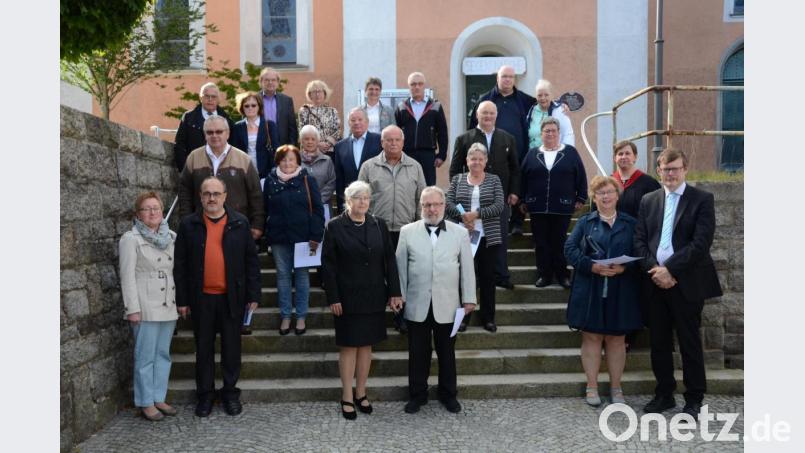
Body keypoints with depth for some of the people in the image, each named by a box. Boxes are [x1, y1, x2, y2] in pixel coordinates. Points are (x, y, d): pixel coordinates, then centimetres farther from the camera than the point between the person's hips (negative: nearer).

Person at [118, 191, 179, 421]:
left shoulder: (171, 237, 10)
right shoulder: (131, 239, -5)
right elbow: (127, 276, -9)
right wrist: (133, 308, -13)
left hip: (168, 306, 5)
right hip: (146, 307, -5)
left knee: (163, 354, 12)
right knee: (146, 357, 1)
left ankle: (159, 398, 23)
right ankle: (146, 403, 13)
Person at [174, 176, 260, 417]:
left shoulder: (240, 223, 0)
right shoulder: (188, 225, 1)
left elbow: (251, 260, 1)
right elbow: (180, 265, 2)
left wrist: (253, 295, -2)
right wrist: (182, 300, -1)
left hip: (232, 297, 0)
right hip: (201, 298, 1)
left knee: (231, 347, 9)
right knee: (204, 348, 11)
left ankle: (230, 392, 23)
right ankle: (205, 394, 25)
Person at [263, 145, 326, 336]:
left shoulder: (307, 180, -2)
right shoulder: (270, 181, 5)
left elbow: (317, 209, -4)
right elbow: (265, 209, 9)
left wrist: (316, 236, -10)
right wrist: (265, 234, 4)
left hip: (302, 236, -2)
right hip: (279, 237, 2)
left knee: (301, 275, 6)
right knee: (283, 275, 8)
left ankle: (301, 316, 16)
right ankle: (285, 316, 18)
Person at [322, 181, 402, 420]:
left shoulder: (379, 225, 4)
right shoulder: (335, 227, -5)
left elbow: (390, 259, 5)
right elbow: (328, 265, -6)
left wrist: (394, 291, 1)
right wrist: (333, 298, -10)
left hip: (373, 297, 3)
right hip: (348, 298, -3)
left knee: (366, 345, 11)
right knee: (349, 347, 4)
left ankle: (361, 393, 24)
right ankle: (347, 397, 16)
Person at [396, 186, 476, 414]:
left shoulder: (460, 233, 2)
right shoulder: (407, 232, 1)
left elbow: (467, 268, 3)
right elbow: (401, 266, 3)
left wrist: (469, 298, 2)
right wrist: (399, 295, 1)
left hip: (447, 305, 0)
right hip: (417, 305, 0)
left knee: (447, 352, 13)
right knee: (418, 352, 10)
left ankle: (448, 394, 30)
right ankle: (417, 394, 26)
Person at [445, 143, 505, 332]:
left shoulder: (494, 180, 6)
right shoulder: (457, 179, 9)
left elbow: (499, 205, -6)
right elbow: (448, 203, 0)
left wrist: (476, 214, -17)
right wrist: (462, 216, -18)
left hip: (488, 237, 0)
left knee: (487, 277, 6)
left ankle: (488, 318, 17)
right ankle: (463, 316, 16)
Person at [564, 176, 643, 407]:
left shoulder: (630, 223, 7)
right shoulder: (585, 222, 6)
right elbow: (570, 248, -3)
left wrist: (624, 268, -17)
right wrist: (592, 266, -17)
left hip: (621, 291, 1)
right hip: (590, 290, 0)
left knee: (616, 339, 8)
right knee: (591, 337, 4)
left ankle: (616, 387, 22)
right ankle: (592, 387, 16)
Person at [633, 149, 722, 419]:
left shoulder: (702, 199, -3)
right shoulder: (648, 200, 10)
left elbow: (701, 243, -13)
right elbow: (639, 240, 4)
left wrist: (669, 269, -17)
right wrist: (654, 270, -11)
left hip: (687, 283, -4)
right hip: (656, 282, 4)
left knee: (690, 343, 5)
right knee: (658, 342, 11)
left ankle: (694, 400, 19)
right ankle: (664, 394, 26)